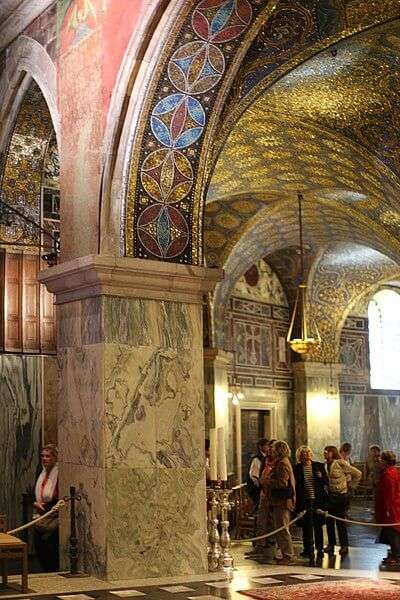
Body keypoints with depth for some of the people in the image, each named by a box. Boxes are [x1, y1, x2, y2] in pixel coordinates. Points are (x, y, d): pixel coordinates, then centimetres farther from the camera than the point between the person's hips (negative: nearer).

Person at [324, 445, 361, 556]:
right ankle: (331, 544, 20)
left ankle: (344, 546, 10)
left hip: (341, 496, -6)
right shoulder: (327, 465, 5)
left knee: (340, 522, -1)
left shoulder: (340, 463, -15)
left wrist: (351, 487, -5)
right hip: (331, 496, 6)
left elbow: (358, 474, -12)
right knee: (329, 521, 9)